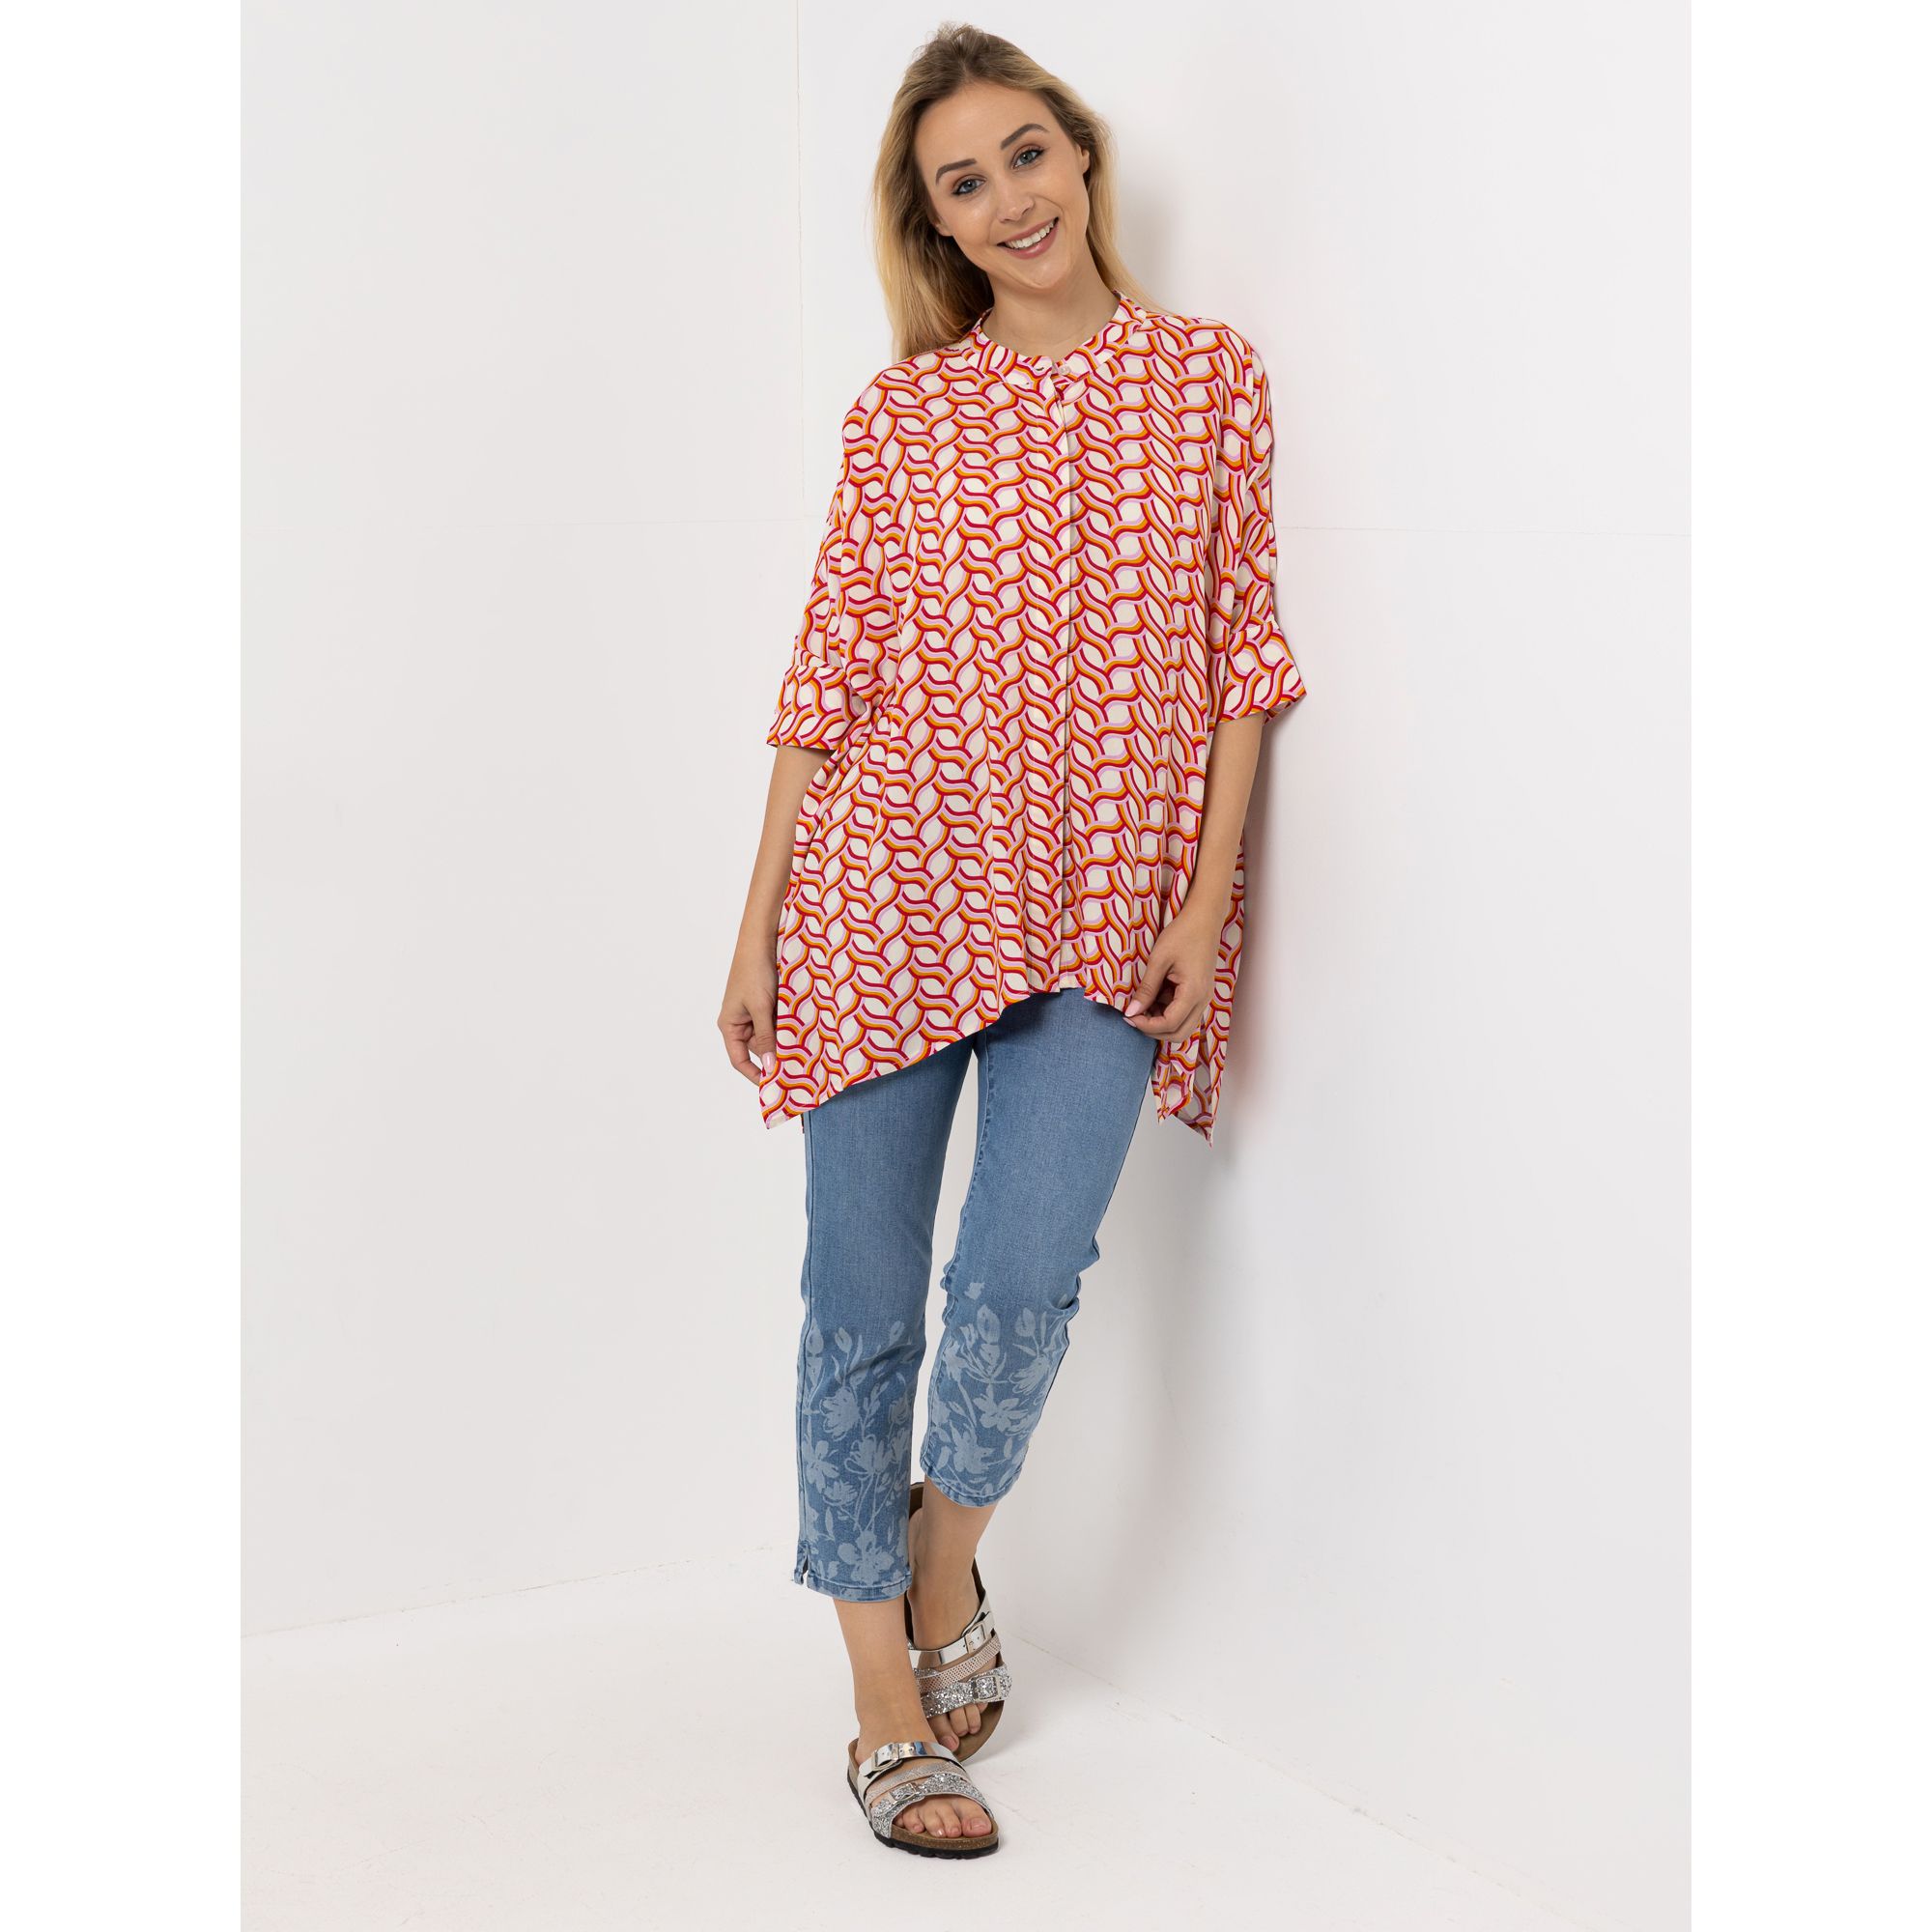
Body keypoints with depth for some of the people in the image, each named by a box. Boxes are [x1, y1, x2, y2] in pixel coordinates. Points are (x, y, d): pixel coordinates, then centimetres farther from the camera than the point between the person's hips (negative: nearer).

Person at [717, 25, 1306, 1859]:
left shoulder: (1208, 374, 6)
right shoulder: (901, 412, 6)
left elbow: (1241, 654, 5)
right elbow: (829, 677, 6)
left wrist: (1207, 898, -3)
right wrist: (758, 929, 4)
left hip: (1106, 914, 0)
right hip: (895, 885, 1)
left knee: (1026, 1275, -11)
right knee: (864, 1298, 2)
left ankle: (945, 1571, 21)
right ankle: (889, 1702, 17)